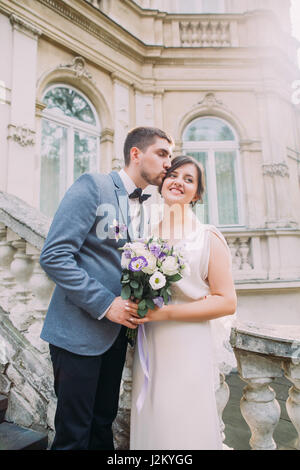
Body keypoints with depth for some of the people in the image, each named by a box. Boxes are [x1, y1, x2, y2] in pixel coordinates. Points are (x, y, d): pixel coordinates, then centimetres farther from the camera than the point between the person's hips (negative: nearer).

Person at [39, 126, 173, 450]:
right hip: (80, 332, -7)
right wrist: (107, 304, -20)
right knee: (74, 434, 9)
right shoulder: (93, 185, -11)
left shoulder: (141, 207, 12)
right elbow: (53, 255, -19)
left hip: (115, 332, 7)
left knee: (103, 423, 20)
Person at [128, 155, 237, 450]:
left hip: (187, 350, -4)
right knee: (150, 428, 15)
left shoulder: (208, 237, -6)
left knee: (184, 430, 8)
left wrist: (164, 312, -17)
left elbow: (227, 302, -11)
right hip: (148, 350, 4)